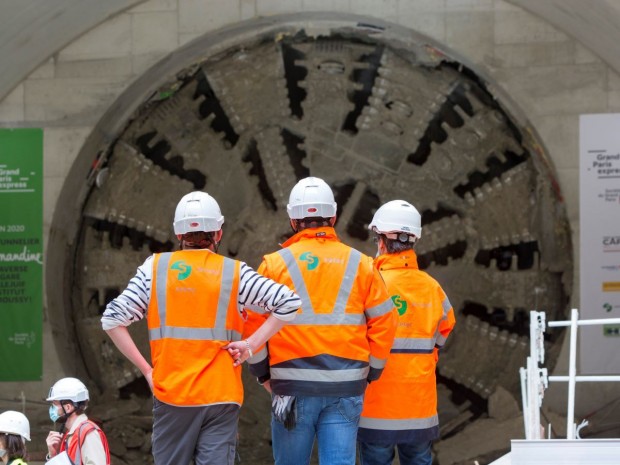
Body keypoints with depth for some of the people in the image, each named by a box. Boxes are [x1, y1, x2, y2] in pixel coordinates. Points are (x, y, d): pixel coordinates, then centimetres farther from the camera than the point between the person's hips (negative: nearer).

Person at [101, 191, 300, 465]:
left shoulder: (155, 268, 4)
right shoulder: (233, 273, 1)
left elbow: (112, 319, -1)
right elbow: (288, 303, -6)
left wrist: (145, 369, 3)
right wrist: (251, 345, -3)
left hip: (170, 394, 1)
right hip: (220, 398, -1)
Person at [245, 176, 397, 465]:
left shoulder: (275, 264, 0)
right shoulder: (361, 265, 6)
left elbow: (253, 323, -2)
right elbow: (384, 323, 5)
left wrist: (263, 374, 10)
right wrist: (369, 374, 16)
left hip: (292, 386, -1)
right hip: (346, 387, 1)